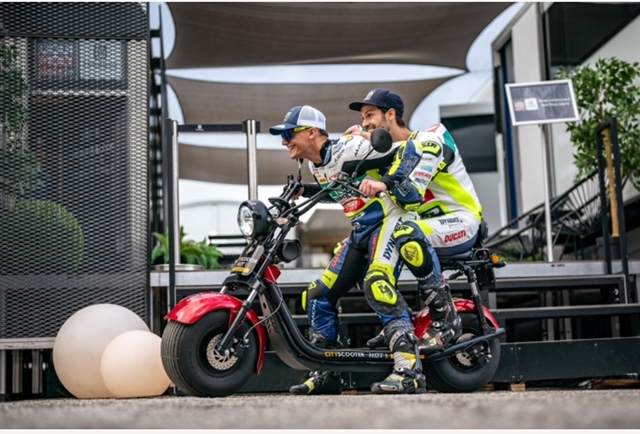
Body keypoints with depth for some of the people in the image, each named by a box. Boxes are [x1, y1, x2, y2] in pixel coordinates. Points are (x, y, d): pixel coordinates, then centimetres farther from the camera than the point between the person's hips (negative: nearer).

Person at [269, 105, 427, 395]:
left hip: (389, 220, -10)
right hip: (361, 230, 10)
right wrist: (305, 190, 19)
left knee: (377, 285, -33)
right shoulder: (314, 165, 10)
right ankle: (327, 374, 14)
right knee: (319, 295, 5)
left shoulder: (347, 148, -17)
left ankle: (410, 370, -35)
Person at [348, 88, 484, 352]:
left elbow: (412, 197, -27)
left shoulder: (427, 141, -14)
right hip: (432, 223, 9)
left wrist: (387, 185, -46)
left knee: (409, 235, -37)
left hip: (462, 222, -9)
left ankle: (446, 320, -26)